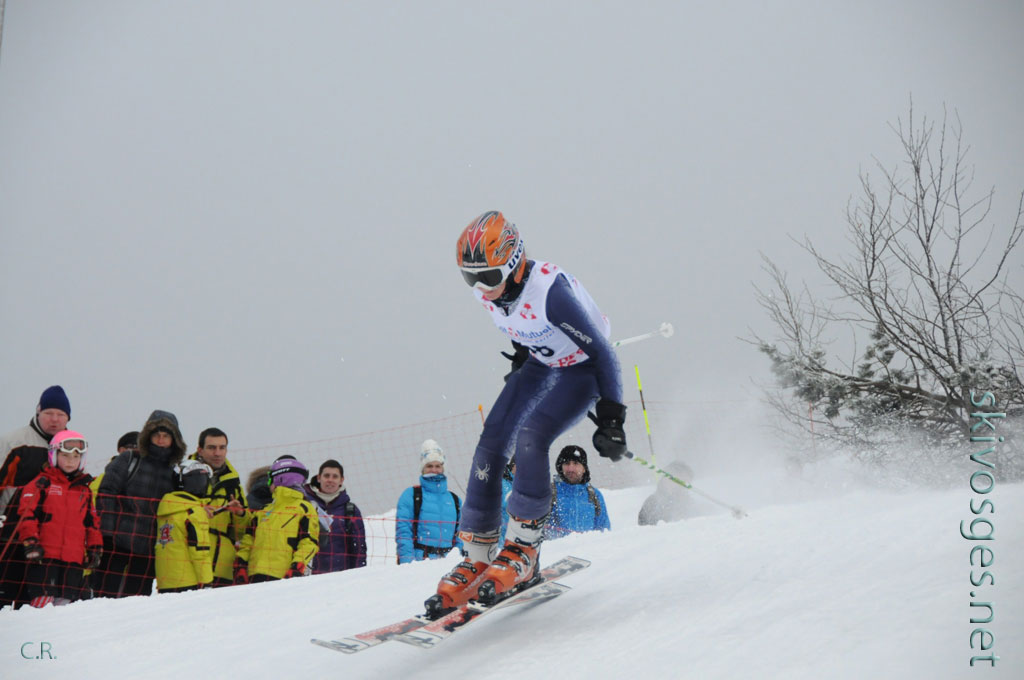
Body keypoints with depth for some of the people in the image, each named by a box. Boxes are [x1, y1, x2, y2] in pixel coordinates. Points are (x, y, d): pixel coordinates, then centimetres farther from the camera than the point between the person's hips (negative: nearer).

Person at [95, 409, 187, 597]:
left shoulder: (175, 471, 13)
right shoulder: (128, 460, 2)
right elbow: (106, 494, -3)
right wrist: (107, 532, -11)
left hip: (149, 547, 4)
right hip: (118, 542, -3)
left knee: (139, 593, 6)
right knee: (108, 592, -5)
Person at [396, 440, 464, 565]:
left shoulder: (455, 500, 22)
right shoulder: (410, 495, 10)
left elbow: (460, 536, 23)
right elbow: (403, 531, 1)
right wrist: (407, 561, -9)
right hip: (418, 560, -3)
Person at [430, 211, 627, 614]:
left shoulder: (550, 290, -35)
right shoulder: (485, 289, -14)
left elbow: (601, 353, -28)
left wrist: (611, 419, -28)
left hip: (583, 367, -7)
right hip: (539, 362, 7)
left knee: (530, 438, -27)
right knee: (490, 445, -7)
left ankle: (523, 549, -12)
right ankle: (478, 556, 1)